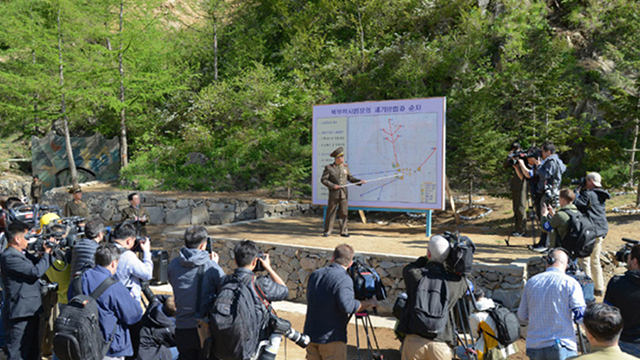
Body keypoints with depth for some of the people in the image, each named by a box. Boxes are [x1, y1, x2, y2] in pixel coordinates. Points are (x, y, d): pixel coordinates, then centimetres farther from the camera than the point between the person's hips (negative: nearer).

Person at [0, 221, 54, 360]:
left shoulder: (23, 253, 13)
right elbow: (36, 271, -24)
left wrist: (49, 252, 4)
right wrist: (46, 253, -11)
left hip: (31, 312, 10)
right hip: (19, 314, -10)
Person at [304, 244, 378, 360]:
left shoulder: (315, 274, 7)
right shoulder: (344, 279, -17)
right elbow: (347, 305, -30)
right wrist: (369, 303, -15)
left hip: (310, 335, 6)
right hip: (332, 338, -6)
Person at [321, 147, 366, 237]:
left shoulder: (345, 167, 9)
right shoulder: (329, 168, -3)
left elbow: (350, 178, 15)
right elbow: (323, 179, -4)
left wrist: (359, 181, 1)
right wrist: (332, 185, -16)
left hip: (344, 193, 3)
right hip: (334, 193, -3)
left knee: (344, 213, 4)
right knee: (331, 212, 2)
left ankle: (343, 231, 11)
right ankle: (327, 231, 12)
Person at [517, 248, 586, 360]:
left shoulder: (531, 282, 8)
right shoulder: (570, 283, -5)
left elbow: (522, 316, 14)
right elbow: (580, 315, -10)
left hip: (534, 346, 4)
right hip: (561, 347, -4)